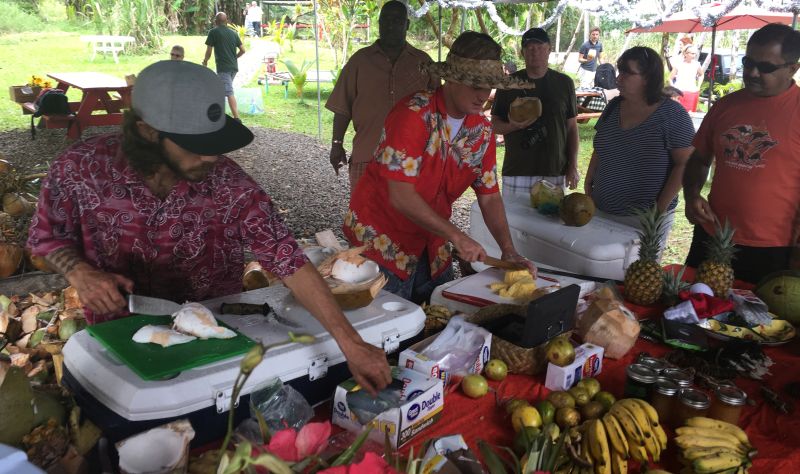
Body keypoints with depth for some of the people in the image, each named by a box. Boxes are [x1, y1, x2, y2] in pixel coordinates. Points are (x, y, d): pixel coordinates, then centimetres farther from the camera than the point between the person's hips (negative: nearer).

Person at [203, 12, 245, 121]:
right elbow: (242, 50, 11)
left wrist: (205, 61, 17)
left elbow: (209, 51, -1)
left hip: (223, 67, -7)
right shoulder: (233, 33, 12)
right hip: (234, 66, 7)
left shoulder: (213, 32, -3)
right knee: (223, 89, 21)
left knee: (229, 93, -11)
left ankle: (236, 118, -19)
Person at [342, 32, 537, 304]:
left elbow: (489, 195, 3)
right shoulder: (415, 115, -23)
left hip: (432, 247, 7)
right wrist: (456, 236, -27)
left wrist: (508, 250, -10)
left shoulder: (482, 129, -1)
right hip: (382, 241, -6)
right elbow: (401, 196, -28)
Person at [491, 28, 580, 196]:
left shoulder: (564, 83, 6)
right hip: (516, 173, 0)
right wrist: (513, 126, -16)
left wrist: (573, 166, 2)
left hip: (555, 173, 1)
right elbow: (495, 124, 6)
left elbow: (572, 127, 8)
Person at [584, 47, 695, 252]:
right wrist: (588, 184, 8)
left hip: (644, 220, -5)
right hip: (601, 213, 5)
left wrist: (661, 208, -15)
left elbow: (684, 164, -11)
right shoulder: (614, 106, 8)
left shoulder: (673, 114, -10)